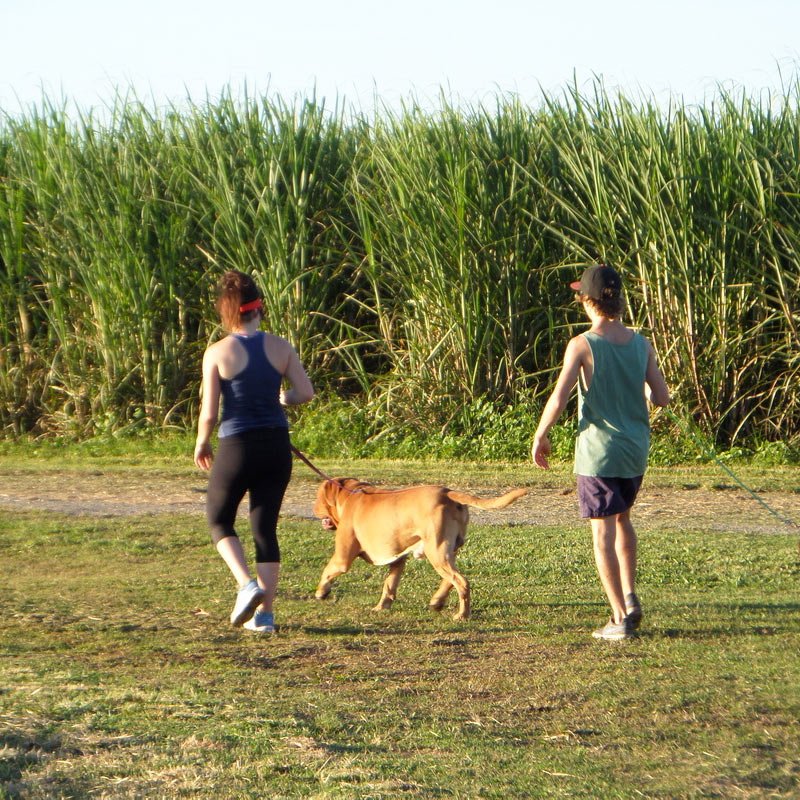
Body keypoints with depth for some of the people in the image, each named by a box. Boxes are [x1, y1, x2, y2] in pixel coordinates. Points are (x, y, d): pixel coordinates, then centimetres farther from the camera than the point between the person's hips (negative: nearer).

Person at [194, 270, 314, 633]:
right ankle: (264, 613, 7)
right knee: (266, 528, 11)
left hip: (237, 447, -3)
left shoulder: (218, 353, -9)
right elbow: (305, 392, -2)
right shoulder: (280, 347, -1)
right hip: (276, 445, 3)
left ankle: (247, 584, -6)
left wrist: (201, 445, 9)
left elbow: (208, 413, -9)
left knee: (219, 521, 16)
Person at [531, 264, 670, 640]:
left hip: (598, 451, -5)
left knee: (603, 532, 1)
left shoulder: (582, 345, -13)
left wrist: (540, 438, -3)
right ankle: (630, 598, 15)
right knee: (622, 519, 25)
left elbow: (558, 400, -18)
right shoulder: (641, 344, 0)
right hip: (635, 451, 5)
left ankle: (621, 617, -1)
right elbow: (662, 397, 3)